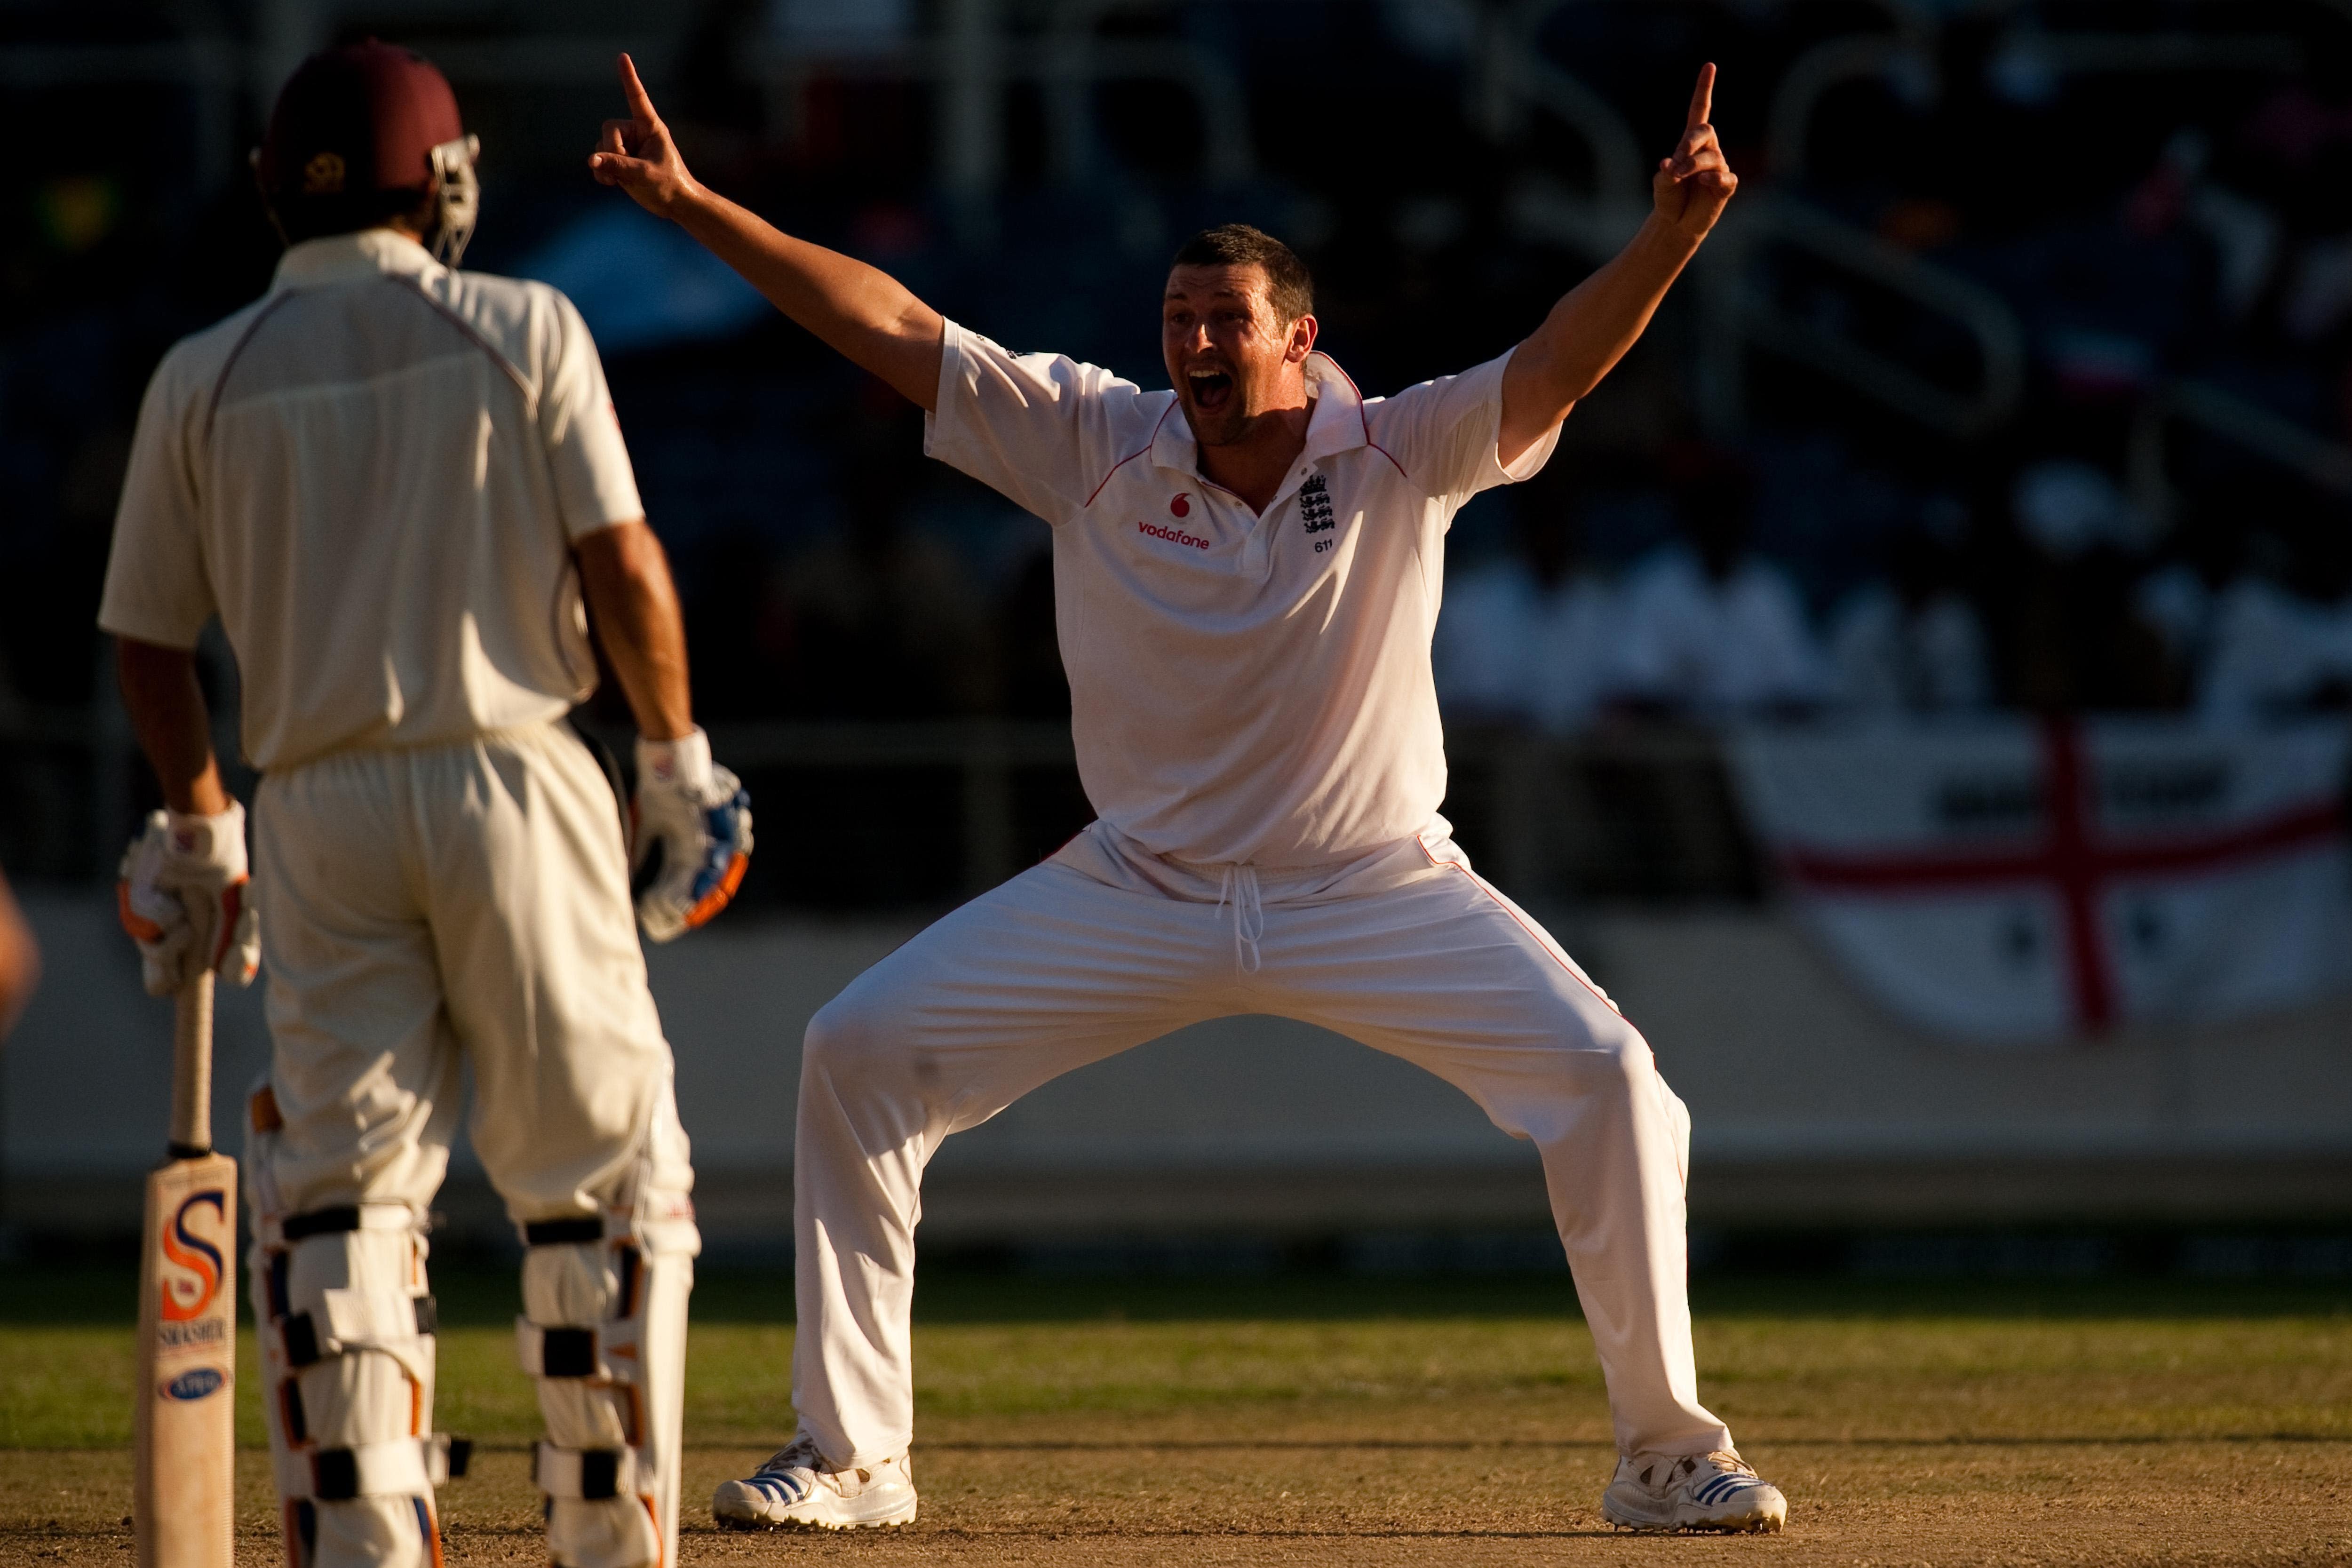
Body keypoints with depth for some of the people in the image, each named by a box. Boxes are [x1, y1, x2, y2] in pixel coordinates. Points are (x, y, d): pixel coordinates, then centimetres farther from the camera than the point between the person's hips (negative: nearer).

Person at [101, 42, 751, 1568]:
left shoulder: (203, 379, 6)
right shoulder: (522, 329, 0)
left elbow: (151, 639, 9)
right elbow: (623, 560, -5)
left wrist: (199, 830, 22)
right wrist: (679, 758, 5)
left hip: (319, 810, 2)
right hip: (515, 783, -2)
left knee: (339, 1187, 5)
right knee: (604, 1171, 7)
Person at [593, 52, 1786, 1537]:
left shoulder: (1396, 456, -11)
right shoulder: (1099, 443, -7)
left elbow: (1559, 365, -26)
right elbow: (885, 323, -10)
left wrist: (1672, 237, -44)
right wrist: (697, 206, -17)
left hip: (1379, 895, -2)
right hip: (1139, 897, 2)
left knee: (1606, 1076, -20)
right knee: (861, 1053, -9)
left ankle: (1668, 1453, -4)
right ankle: (848, 1455, 2)